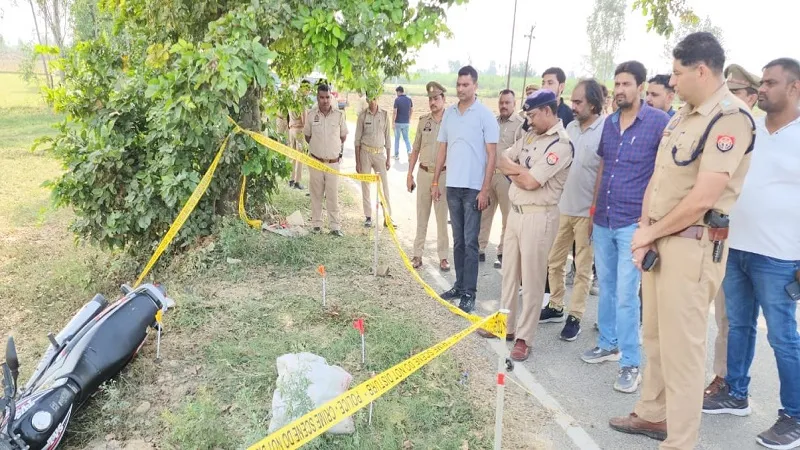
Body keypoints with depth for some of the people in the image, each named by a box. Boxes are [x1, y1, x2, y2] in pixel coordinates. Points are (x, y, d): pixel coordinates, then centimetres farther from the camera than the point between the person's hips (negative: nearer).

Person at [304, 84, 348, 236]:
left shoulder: (339, 114, -4)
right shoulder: (311, 114, -2)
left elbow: (343, 136, 9)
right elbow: (307, 136, 11)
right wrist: (317, 147, 13)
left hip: (333, 162, -1)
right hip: (316, 161, 1)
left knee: (333, 195, 2)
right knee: (316, 194, 9)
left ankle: (335, 226, 8)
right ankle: (316, 224, 19)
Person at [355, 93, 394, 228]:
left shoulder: (385, 115, 3)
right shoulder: (363, 115, -1)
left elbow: (387, 137, 7)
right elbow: (357, 139, 1)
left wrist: (389, 158, 4)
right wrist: (357, 161, -2)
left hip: (380, 153, 1)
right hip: (365, 152, -1)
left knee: (384, 185, -1)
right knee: (365, 185, 5)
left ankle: (388, 217, 5)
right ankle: (368, 217, 14)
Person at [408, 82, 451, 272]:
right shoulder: (423, 121, 6)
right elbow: (415, 149, 11)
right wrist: (410, 174, 8)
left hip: (443, 174, -3)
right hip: (424, 173, 3)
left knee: (442, 217, 4)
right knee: (421, 216, 10)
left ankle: (443, 256, 14)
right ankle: (417, 254, 18)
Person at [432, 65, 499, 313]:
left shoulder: (485, 115, -6)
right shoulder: (449, 113, 9)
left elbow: (491, 155, -8)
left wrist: (485, 190, -13)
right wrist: (435, 181, 12)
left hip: (473, 188, -5)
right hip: (452, 186, 5)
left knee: (470, 242, -2)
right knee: (458, 240, 13)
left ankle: (469, 292, 4)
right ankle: (459, 285, 22)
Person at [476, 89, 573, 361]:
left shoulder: (560, 144, -16)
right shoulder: (531, 135, 12)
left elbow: (530, 182, -22)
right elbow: (504, 160, 10)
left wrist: (515, 170, -1)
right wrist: (522, 170, -9)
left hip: (538, 217, -9)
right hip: (515, 211, 9)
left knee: (531, 279, 0)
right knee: (509, 273, 17)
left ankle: (524, 338, 10)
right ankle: (507, 326, 31)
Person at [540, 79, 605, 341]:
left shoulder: (606, 131, -13)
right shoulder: (570, 127, 7)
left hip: (587, 211, -6)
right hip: (563, 207, 6)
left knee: (583, 268, 7)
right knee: (554, 261, 14)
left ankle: (575, 317, 17)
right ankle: (555, 307, 29)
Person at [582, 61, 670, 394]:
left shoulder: (658, 122, -9)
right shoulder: (609, 123, 10)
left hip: (633, 222, -6)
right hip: (603, 220, 6)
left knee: (626, 294, -6)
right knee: (606, 286, 16)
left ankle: (631, 364, 5)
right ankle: (608, 344, 31)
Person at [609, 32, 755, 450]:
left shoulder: (730, 118, -16)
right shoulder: (682, 114, 12)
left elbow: (703, 199, -22)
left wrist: (650, 232, -10)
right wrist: (644, 228, -1)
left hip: (692, 245, -9)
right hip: (659, 239, 9)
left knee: (681, 346, -1)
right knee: (654, 335, 18)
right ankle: (653, 414, 35)